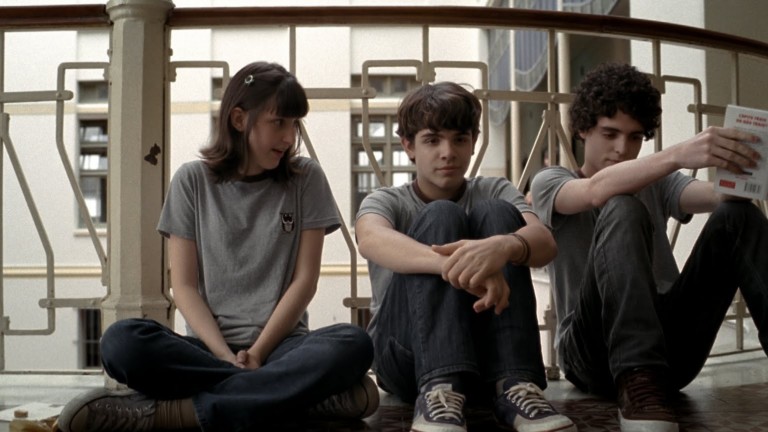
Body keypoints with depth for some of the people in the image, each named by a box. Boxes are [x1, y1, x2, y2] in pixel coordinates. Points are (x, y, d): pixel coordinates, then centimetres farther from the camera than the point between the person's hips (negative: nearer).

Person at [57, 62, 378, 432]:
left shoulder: (306, 179, 5)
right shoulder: (192, 180, 6)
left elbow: (304, 280, 1)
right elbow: (184, 286, 1)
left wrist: (258, 353, -11)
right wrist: (226, 357, -14)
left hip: (281, 344, 0)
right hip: (208, 346, 0)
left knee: (352, 344, -33)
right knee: (122, 342, -30)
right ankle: (307, 392, -29)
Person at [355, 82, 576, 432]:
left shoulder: (494, 192, 8)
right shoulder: (386, 202, 3)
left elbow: (545, 243, -15)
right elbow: (372, 240, -24)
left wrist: (503, 246, -41)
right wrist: (451, 262, -46)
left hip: (488, 355, 2)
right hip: (405, 355, -1)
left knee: (498, 214, -18)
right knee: (440, 217, -22)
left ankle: (513, 385, -30)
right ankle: (438, 390, -39)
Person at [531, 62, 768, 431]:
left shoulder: (656, 184, 19)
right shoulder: (549, 182, 7)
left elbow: (716, 195, -4)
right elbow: (597, 191, -18)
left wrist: (736, 166, -28)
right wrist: (678, 154, -34)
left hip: (668, 345, 4)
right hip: (595, 351, -4)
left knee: (738, 214, -14)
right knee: (622, 209, -27)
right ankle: (638, 386, -39)